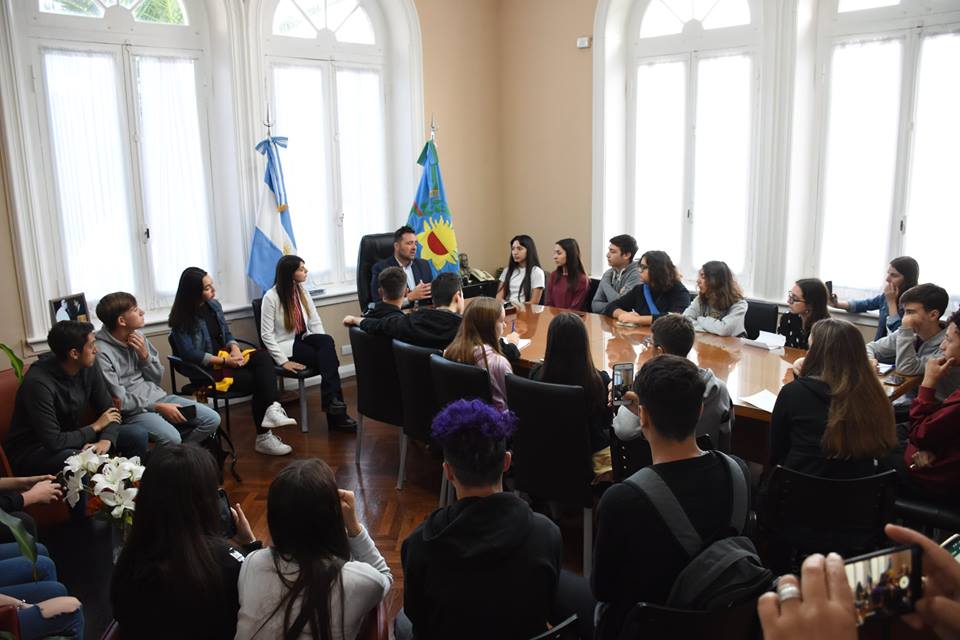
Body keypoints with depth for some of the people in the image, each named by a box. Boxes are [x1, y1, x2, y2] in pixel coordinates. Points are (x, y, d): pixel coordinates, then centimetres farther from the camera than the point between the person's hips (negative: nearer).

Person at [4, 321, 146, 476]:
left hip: (71, 437, 7)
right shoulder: (38, 382, -28)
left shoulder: (88, 366, -8)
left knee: (137, 438, -8)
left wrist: (106, 440, -23)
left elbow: (109, 410, -3)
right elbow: (53, 442, -29)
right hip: (32, 450, -7)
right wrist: (95, 427, -15)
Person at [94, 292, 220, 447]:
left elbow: (157, 377, 11)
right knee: (171, 438, -33)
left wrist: (144, 355, -7)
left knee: (212, 419, -5)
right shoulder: (101, 352, -15)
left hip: (157, 396, 7)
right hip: (132, 410, -7)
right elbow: (119, 401, -15)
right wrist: (158, 407, -15)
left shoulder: (138, 335, 4)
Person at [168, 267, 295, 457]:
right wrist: (223, 361, -19)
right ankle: (263, 437, -13)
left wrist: (235, 348, -8)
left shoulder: (213, 305, 9)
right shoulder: (182, 319, -11)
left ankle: (272, 408, -37)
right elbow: (190, 354, -17)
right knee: (256, 381, -23)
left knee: (263, 356, -23)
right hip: (205, 370, -6)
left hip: (226, 358, 7)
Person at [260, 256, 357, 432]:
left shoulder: (303, 292, 9)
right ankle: (333, 403, -28)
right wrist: (283, 361, -20)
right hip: (286, 346, -5)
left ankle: (332, 402, -34)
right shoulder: (271, 297, -9)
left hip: (303, 339, 5)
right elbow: (266, 335, -12)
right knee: (328, 359, -27)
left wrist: (323, 345, -11)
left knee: (327, 341, -29)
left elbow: (315, 323, 6)